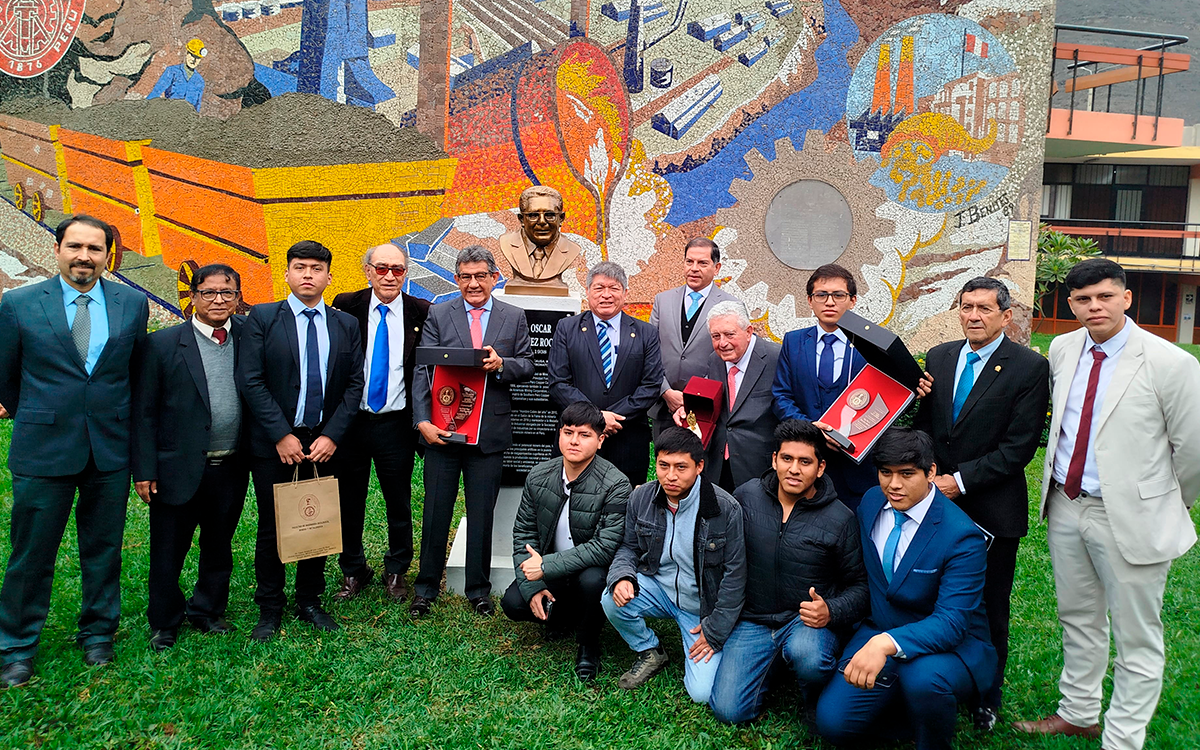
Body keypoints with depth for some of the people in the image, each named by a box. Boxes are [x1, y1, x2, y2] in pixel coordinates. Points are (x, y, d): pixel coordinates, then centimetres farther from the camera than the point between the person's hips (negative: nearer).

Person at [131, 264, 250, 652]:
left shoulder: (248, 337, 3)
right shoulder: (163, 344, -5)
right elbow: (144, 411, -4)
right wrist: (143, 469, -7)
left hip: (231, 470, 3)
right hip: (178, 469, -2)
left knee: (219, 547, 18)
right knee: (168, 552, 10)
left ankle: (208, 612, 37)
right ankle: (164, 623, 30)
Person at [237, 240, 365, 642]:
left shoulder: (346, 324, 7)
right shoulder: (262, 318, -1)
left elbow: (355, 383, 3)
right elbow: (250, 381, -7)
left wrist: (332, 435, -8)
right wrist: (282, 435, -13)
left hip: (325, 445, 2)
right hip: (275, 445, -2)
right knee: (272, 529, 7)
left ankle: (310, 602, 27)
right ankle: (269, 610, 23)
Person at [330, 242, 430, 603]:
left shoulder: (421, 313, -2)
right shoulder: (345, 306, -2)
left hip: (396, 424, 0)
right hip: (351, 421, 1)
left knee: (399, 502, 11)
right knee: (349, 501, 12)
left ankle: (396, 572, 30)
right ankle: (353, 571, 31)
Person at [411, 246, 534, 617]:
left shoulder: (514, 317, 7)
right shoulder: (438, 315, 4)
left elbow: (527, 366, 7)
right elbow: (423, 370, -3)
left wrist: (501, 364, -15)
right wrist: (423, 420, -14)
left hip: (490, 430, 1)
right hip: (442, 428, 0)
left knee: (481, 514, 9)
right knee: (436, 512, 7)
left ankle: (478, 590, 24)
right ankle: (426, 588, 24)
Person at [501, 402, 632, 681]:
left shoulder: (616, 485, -22)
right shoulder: (539, 476, -6)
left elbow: (605, 548, -26)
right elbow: (523, 532, 1)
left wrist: (546, 565, -27)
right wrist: (532, 585, -11)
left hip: (593, 569, -4)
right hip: (550, 573, 4)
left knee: (592, 580, -36)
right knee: (513, 603, -18)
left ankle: (588, 644, -5)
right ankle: (570, 616, 12)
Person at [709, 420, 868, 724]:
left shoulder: (840, 519, -8)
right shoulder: (747, 496, -2)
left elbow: (859, 584, 0)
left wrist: (831, 611, -21)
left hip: (808, 619, -2)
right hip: (753, 619, 3)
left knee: (807, 656, -38)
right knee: (729, 710, -11)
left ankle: (820, 702, -1)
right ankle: (770, 662, 19)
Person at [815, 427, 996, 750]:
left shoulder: (962, 536, -21)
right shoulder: (871, 501, -2)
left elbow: (952, 622, -29)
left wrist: (886, 643, -44)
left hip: (951, 644, -5)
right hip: (879, 634, 5)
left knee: (923, 678, -39)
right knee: (832, 722, -11)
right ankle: (913, 708, 15)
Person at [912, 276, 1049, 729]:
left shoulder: (1030, 368, -7)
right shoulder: (938, 357, 8)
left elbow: (1020, 445, -12)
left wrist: (961, 481, -16)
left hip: (992, 510, -3)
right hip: (937, 503, 4)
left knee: (989, 609, 10)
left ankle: (986, 699, 28)